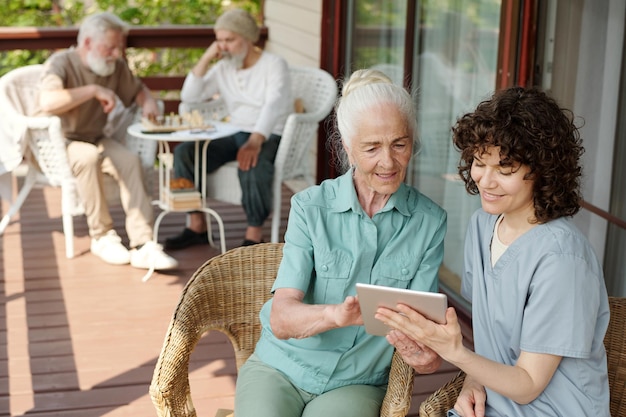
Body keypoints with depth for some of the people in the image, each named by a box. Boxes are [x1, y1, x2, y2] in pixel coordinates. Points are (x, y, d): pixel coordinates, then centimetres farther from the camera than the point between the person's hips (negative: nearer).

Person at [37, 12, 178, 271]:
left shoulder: (116, 66, 2)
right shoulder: (61, 63, -17)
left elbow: (137, 90, 20)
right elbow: (47, 102, -36)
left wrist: (149, 102, -4)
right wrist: (94, 90, -32)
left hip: (96, 139, 5)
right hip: (58, 143, -5)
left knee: (130, 161, -25)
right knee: (88, 156, -37)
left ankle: (142, 245, -29)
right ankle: (102, 237, -22)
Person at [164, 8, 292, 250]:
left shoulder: (274, 65, -7)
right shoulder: (223, 68, 11)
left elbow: (274, 105, -24)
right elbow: (189, 97, 6)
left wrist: (255, 141, -41)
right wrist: (205, 59, -4)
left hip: (271, 136, -6)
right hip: (236, 134, 6)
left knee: (252, 165, -39)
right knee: (184, 152, -15)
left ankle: (254, 236, -25)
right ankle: (197, 226, -7)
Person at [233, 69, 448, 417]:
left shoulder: (430, 222, -1)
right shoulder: (311, 206, -6)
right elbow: (281, 319, -15)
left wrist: (425, 352, -27)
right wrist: (336, 314, -36)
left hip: (357, 383, 1)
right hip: (281, 367, 0)